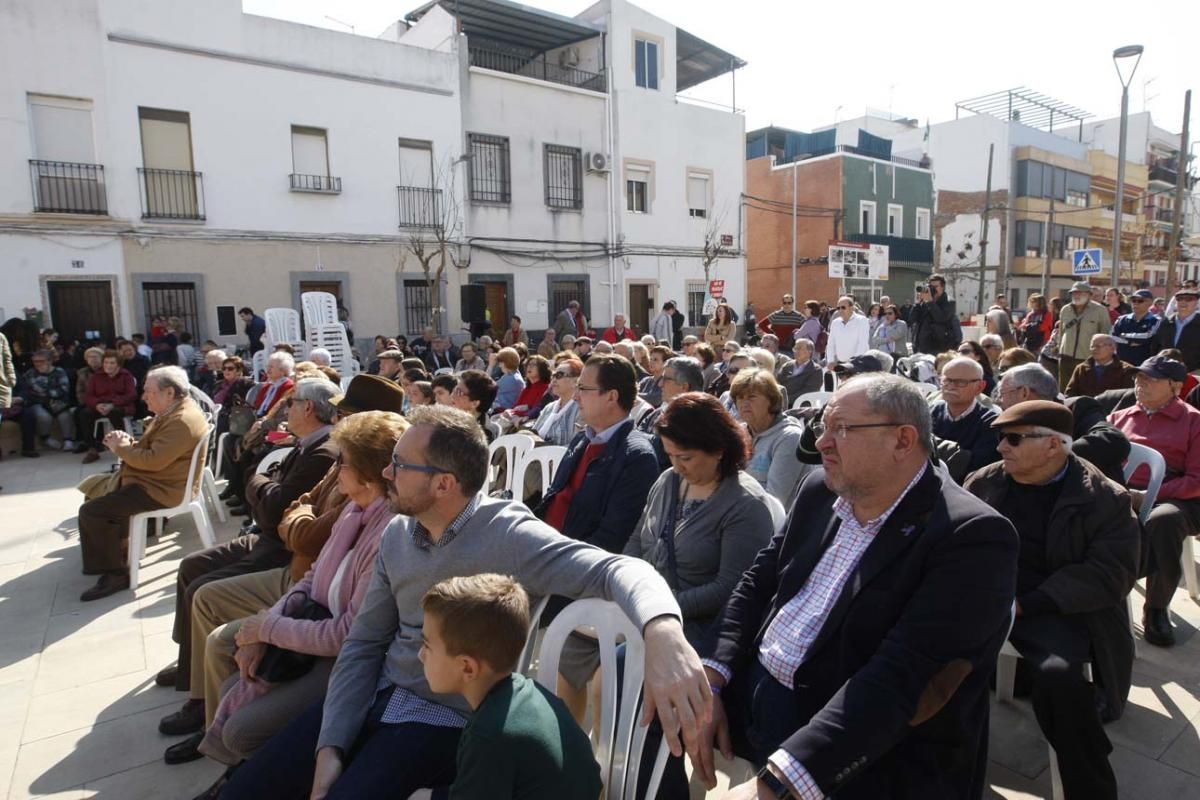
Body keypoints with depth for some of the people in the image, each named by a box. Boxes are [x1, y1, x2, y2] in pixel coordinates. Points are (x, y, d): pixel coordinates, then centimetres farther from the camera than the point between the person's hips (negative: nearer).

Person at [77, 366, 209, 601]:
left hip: (160, 489, -12)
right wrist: (127, 441, 1)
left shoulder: (182, 421, -24)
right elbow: (150, 448, 21)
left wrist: (120, 447, -12)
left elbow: (153, 460, -28)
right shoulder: (172, 411, 11)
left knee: (90, 511, -16)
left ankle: (116, 573, -7)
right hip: (149, 479, 12)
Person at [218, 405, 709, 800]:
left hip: (446, 719, -6)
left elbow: (618, 570, -33)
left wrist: (663, 634, -54)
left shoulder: (508, 536, -21)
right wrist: (330, 745, -7)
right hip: (377, 695, 6)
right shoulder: (396, 536, 1)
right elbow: (363, 644, 5)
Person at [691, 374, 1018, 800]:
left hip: (862, 764, -6)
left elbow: (898, 678, -26)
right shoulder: (822, 490, 3)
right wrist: (709, 681, -7)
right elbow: (758, 581, 6)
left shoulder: (972, 536, -18)